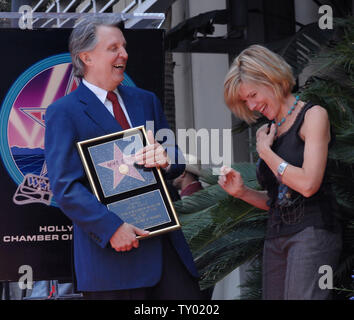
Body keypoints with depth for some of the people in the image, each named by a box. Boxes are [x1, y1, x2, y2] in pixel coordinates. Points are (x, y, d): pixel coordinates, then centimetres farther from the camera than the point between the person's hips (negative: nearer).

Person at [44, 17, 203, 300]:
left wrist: (166, 160, -7)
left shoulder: (146, 101, 17)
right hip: (114, 253, -5)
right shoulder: (63, 113, -3)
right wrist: (113, 229, -20)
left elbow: (177, 164, 18)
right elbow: (65, 186, -11)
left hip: (166, 244, 5)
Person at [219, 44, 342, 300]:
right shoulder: (266, 133, 19)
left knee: (300, 295, -22)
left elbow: (308, 184, -14)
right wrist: (241, 191, 4)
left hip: (311, 230, -7)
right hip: (275, 235, 7)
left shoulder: (313, 115, -1)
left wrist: (265, 151, -2)